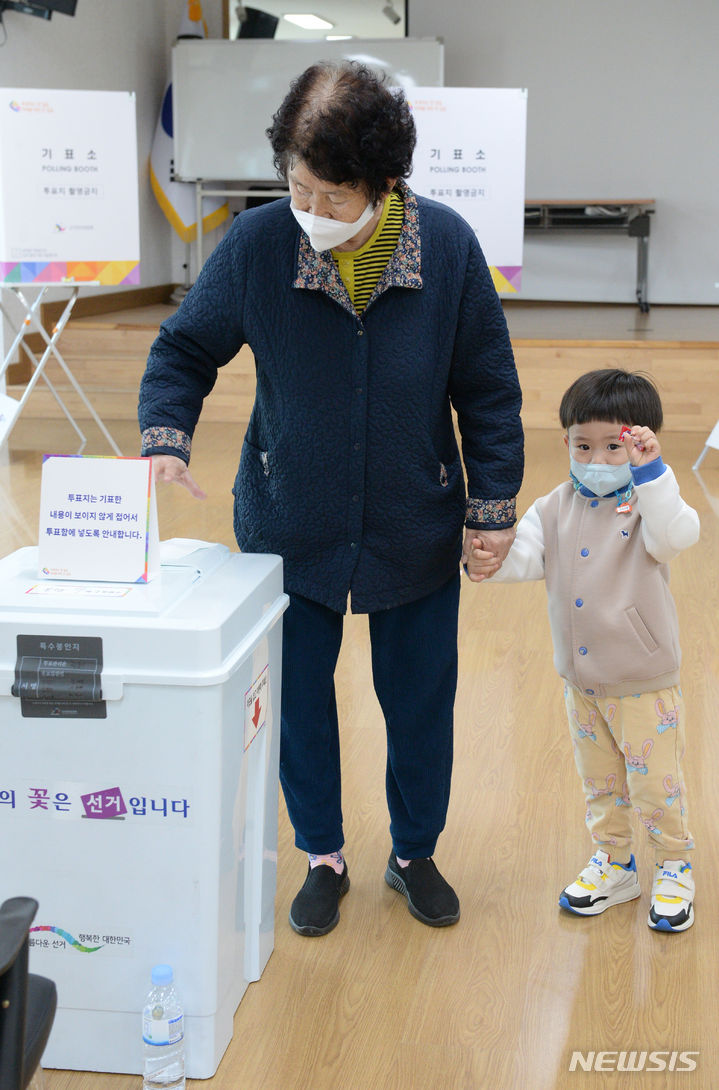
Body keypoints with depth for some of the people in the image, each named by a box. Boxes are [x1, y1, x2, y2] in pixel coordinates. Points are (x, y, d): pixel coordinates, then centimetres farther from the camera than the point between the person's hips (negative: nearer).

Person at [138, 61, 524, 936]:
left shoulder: (447, 246, -13)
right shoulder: (257, 243, -15)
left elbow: (487, 387, -3)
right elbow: (185, 349, -1)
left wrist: (494, 503, -3)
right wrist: (166, 436, -19)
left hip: (415, 531, 0)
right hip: (288, 527, 0)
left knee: (420, 701, 14)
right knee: (298, 700, 12)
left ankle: (415, 854, 38)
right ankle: (323, 859, 35)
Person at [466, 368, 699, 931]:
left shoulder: (647, 503, -15)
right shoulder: (558, 508, -1)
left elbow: (674, 537, -36)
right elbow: (526, 553, -11)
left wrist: (650, 469, -44)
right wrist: (490, 560, -31)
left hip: (645, 686, -5)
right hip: (581, 681, 5)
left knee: (656, 784, 8)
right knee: (600, 783, 20)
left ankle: (675, 869, 29)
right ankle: (613, 864, 38)